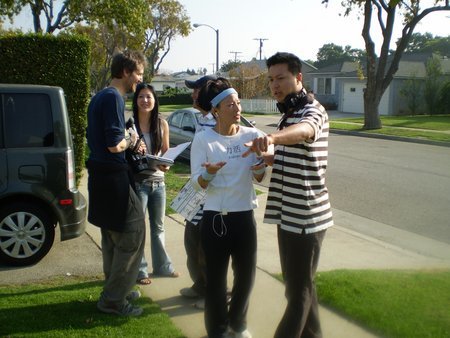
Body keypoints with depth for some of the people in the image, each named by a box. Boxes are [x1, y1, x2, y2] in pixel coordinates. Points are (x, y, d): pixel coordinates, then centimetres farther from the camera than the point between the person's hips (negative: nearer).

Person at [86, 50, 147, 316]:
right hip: (114, 177, -10)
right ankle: (113, 299, 5)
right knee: (133, 235, -2)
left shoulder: (100, 97, 14)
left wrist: (126, 139, 10)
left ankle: (116, 289, 30)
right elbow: (115, 145, -23)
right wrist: (130, 140, -4)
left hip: (100, 175, 10)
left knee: (113, 237, 19)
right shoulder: (114, 98, -16)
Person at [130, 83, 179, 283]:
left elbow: (167, 152, 9)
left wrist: (166, 164, -11)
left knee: (158, 227, 17)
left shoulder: (162, 124, 1)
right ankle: (139, 270, 16)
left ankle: (162, 265, 31)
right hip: (138, 182, -4)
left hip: (158, 181, 4)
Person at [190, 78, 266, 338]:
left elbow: (259, 178, 4)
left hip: (245, 215, 3)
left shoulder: (252, 135, -2)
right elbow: (197, 183, -8)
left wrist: (260, 169, -18)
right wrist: (209, 173, -29)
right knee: (216, 276, 7)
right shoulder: (203, 139, -8)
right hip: (215, 217, -3)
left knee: (246, 273, 14)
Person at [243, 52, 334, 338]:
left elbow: (303, 130, -41)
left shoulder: (313, 111, -16)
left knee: (299, 290, 0)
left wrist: (272, 137, -62)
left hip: (305, 217, -10)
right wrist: (268, 158, 6)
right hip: (289, 214, 10)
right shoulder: (288, 114, 15)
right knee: (300, 284, 20)